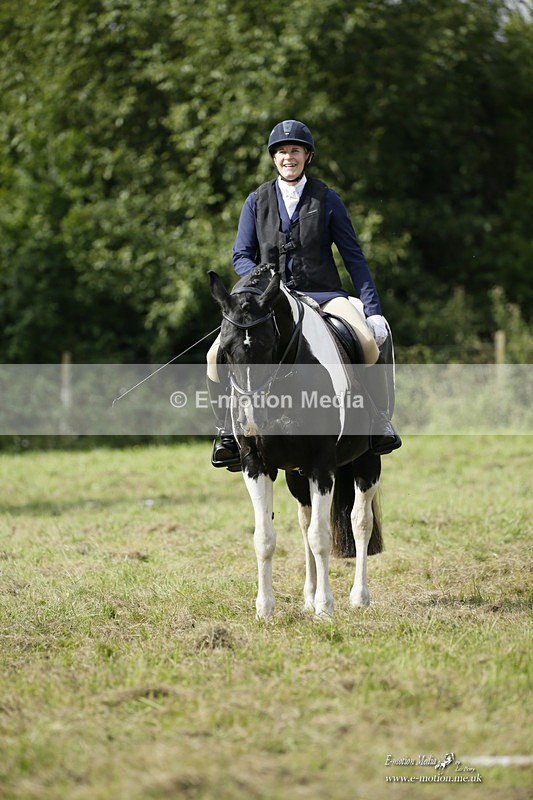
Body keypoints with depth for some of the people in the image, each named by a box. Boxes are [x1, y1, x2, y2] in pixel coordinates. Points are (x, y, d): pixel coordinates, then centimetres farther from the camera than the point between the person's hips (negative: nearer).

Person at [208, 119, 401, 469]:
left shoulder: (327, 200, 3)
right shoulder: (257, 201, 8)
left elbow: (353, 256, 3)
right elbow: (241, 255, 5)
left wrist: (373, 310, -6)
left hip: (322, 293, -2)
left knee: (368, 342, -30)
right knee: (218, 355, -19)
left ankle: (381, 422, -10)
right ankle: (228, 428, 2)